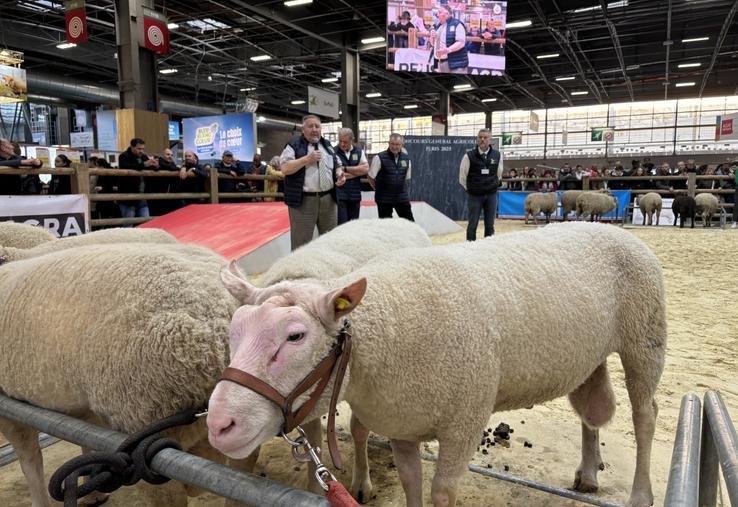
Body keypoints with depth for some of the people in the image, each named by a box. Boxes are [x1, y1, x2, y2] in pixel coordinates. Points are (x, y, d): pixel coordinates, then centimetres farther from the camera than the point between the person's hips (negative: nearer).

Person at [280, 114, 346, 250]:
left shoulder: (327, 145, 15)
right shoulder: (294, 145, -2)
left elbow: (336, 166, 21)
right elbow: (285, 168, -12)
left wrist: (340, 173, -2)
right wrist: (307, 159, -17)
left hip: (328, 199, 6)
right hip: (303, 201, -5)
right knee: (301, 242, 0)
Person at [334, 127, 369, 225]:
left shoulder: (359, 152, 9)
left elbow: (366, 169, -4)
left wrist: (346, 168, -9)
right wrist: (358, 170, -6)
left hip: (355, 195, 5)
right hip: (339, 195, -4)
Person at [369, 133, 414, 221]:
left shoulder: (406, 158, 4)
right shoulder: (379, 158, -10)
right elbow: (371, 177, -3)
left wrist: (399, 190, 13)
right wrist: (379, 190, 5)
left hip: (402, 197, 4)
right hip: (384, 199, -3)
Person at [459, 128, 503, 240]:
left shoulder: (497, 155, 1)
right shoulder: (469, 156, -7)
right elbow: (462, 177, 3)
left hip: (491, 194, 2)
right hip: (474, 195, -2)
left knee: (490, 225, 7)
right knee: (472, 225, 0)